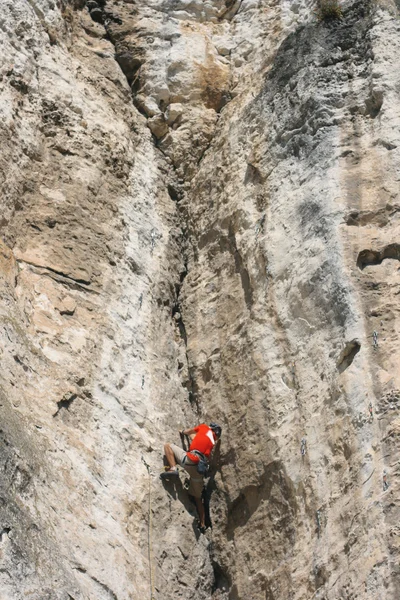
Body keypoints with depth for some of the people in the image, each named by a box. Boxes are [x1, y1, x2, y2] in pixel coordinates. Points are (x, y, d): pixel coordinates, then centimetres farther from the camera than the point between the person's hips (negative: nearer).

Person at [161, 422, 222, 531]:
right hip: (200, 468, 6)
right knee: (198, 498, 21)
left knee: (168, 446, 5)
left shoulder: (205, 428, 17)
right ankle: (202, 524, 21)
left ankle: (173, 469, -16)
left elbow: (189, 431, 30)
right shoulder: (213, 442, 26)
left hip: (190, 460, -6)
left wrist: (183, 432, 50)